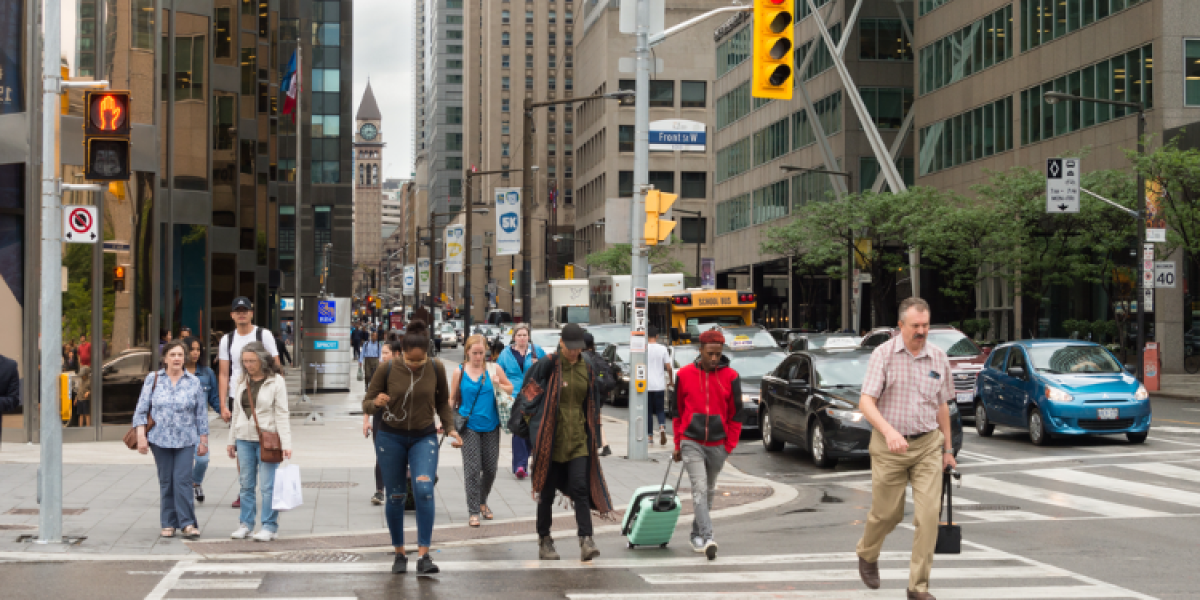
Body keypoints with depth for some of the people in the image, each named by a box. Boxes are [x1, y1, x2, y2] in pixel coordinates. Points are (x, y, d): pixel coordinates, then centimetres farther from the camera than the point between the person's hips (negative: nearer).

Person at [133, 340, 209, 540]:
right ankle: (168, 524, 11)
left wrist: (203, 440, 8)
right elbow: (141, 409, 5)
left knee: (182, 480, -10)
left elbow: (201, 413, 10)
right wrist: (141, 436, -4)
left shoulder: (193, 382, 6)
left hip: (186, 440, -1)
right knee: (166, 482, 4)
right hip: (160, 439, 1)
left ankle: (187, 523, -8)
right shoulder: (153, 379, 5)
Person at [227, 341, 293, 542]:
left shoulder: (276, 381, -4)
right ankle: (246, 524, 17)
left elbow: (281, 414, -6)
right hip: (244, 439, 5)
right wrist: (231, 440, 17)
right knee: (246, 485, 8)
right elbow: (237, 412, 18)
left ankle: (269, 526, 3)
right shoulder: (242, 381, 11)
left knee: (267, 486, -4)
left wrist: (286, 444, -12)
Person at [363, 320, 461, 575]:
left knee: (424, 489, -20)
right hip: (391, 438, 0)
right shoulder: (387, 371, -10)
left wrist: (451, 428, -5)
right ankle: (399, 553, 23)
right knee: (395, 497, 6)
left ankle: (424, 556, -18)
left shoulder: (436, 370, -6)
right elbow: (367, 403, -2)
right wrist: (376, 403, -25)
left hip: (424, 438, 0)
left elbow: (443, 403, 9)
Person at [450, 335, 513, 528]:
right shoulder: (460, 372, 0)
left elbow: (511, 389, 11)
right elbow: (453, 399, 8)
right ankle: (473, 512, -1)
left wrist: (499, 385, -10)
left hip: (490, 425, 2)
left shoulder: (493, 370, 2)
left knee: (490, 468, 7)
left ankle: (482, 502, 30)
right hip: (469, 426, -2)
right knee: (472, 469, -7)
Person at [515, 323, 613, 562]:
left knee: (580, 488, -8)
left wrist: (593, 435, 14)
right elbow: (529, 392, -4)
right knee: (547, 491, 5)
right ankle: (544, 540, 18)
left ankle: (586, 540, -13)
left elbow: (592, 404, 16)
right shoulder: (548, 365, -7)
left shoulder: (587, 368, 8)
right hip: (552, 438, -3)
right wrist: (533, 421, -7)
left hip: (578, 438, 3)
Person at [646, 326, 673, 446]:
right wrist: (671, 380, 14)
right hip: (659, 385, 1)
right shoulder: (662, 349, -1)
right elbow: (669, 368, -2)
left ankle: (650, 435, 10)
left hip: (646, 386, -1)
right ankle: (662, 428, -16)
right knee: (660, 410, 10)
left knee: (648, 412, 9)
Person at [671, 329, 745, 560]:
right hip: (691, 443, -2)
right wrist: (678, 444, 7)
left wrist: (729, 445, 0)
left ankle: (696, 535, 28)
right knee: (699, 488, -14)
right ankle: (707, 538, -21)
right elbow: (677, 411, 8)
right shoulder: (685, 375, 0)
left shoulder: (731, 377, 0)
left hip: (717, 445, 2)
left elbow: (736, 414, 5)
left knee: (708, 491, 13)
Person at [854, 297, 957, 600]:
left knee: (928, 515, -7)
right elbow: (866, 401, -14)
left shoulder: (939, 358, 4)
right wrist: (888, 431, -30)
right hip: (889, 447, -2)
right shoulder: (883, 354, -7)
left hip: (928, 445, 3)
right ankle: (867, 556, 41)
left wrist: (948, 449, 17)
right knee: (886, 513, 9)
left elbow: (942, 406, 15)